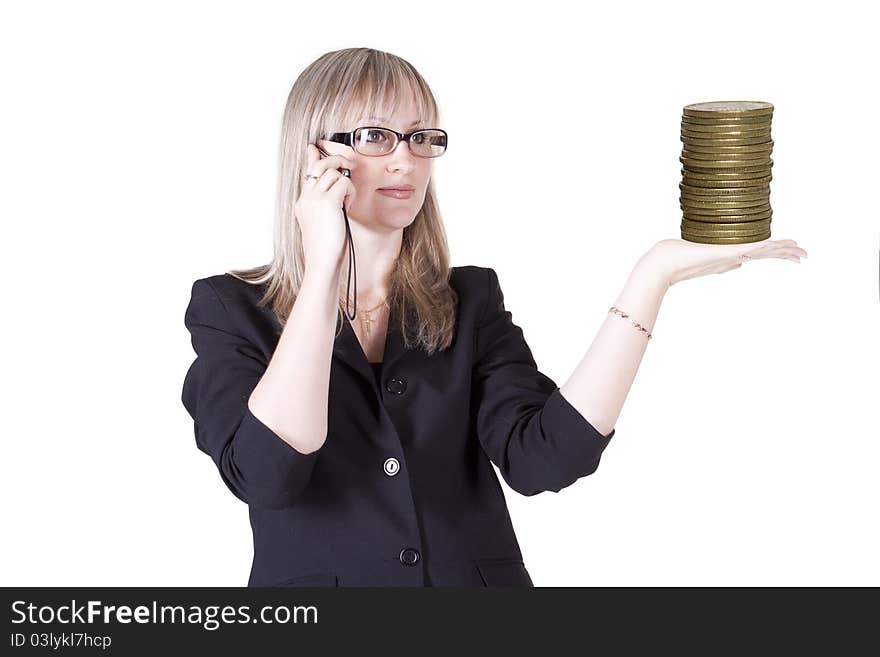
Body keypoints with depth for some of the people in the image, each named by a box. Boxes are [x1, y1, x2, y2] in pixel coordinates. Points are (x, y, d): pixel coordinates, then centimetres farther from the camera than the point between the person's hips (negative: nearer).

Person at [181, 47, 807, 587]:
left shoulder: (471, 301, 5)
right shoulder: (232, 309, -1)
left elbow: (540, 457, -10)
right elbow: (267, 473, -17)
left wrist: (652, 278, -15)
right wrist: (323, 269, -16)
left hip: (476, 576, 1)